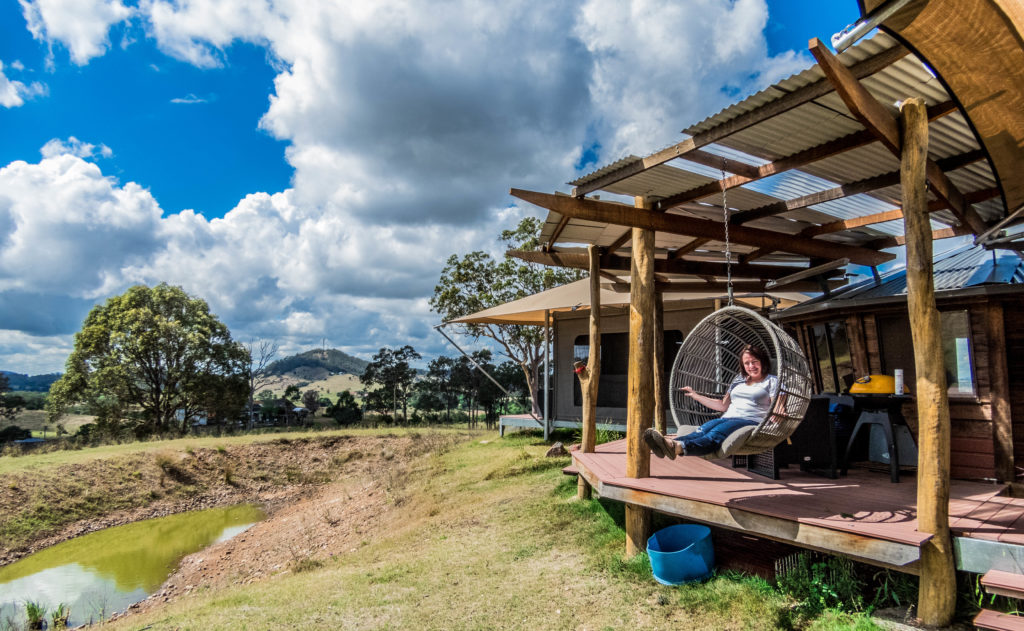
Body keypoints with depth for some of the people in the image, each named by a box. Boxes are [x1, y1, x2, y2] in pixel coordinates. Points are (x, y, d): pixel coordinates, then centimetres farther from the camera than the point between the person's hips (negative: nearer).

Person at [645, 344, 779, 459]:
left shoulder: (772, 381, 14)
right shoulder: (739, 380, 30)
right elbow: (723, 405, 30)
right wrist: (695, 395, 28)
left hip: (750, 422, -5)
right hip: (727, 418, 5)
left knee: (716, 433, -36)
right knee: (703, 431, -29)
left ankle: (679, 447, -66)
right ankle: (670, 443, -60)